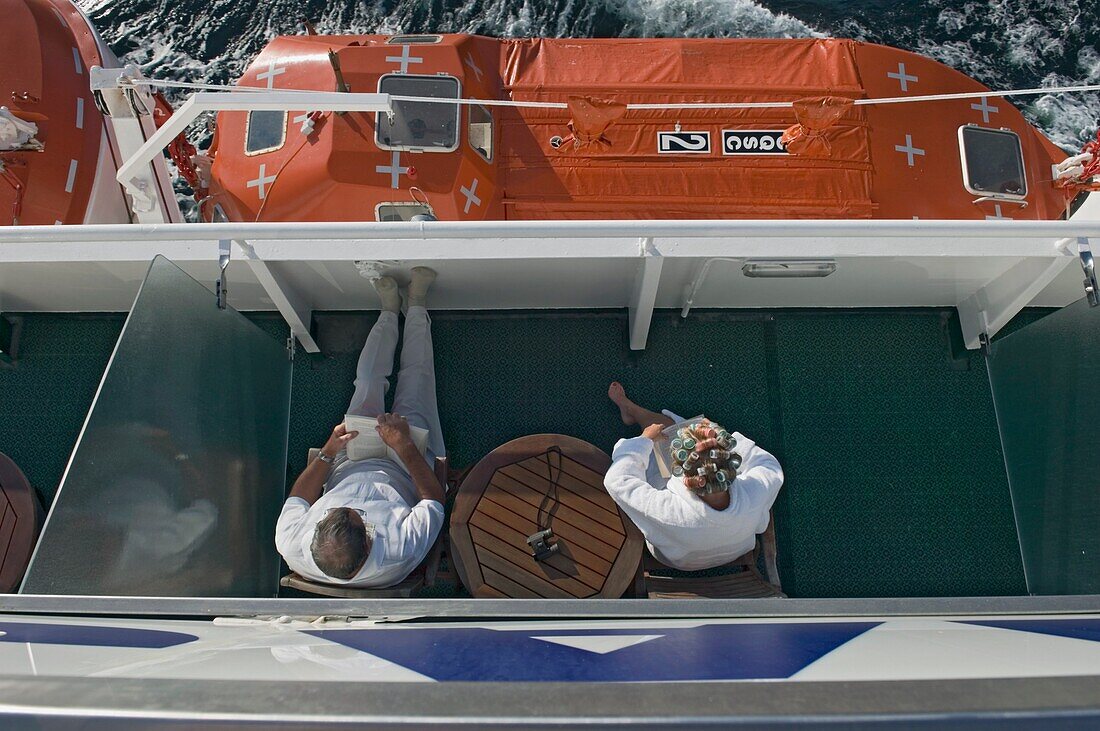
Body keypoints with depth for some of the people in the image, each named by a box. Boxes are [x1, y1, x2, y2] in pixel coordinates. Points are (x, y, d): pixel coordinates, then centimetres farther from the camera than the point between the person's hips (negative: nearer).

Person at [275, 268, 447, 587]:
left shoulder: (291, 546, -42)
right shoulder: (402, 555, -49)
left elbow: (297, 497, -17)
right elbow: (435, 497, -29)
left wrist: (328, 451, -23)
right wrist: (405, 447, -33)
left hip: (347, 468, 2)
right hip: (403, 472, -2)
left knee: (368, 382, 11)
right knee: (416, 381, 9)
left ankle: (390, 311, 42)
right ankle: (416, 304, 37)